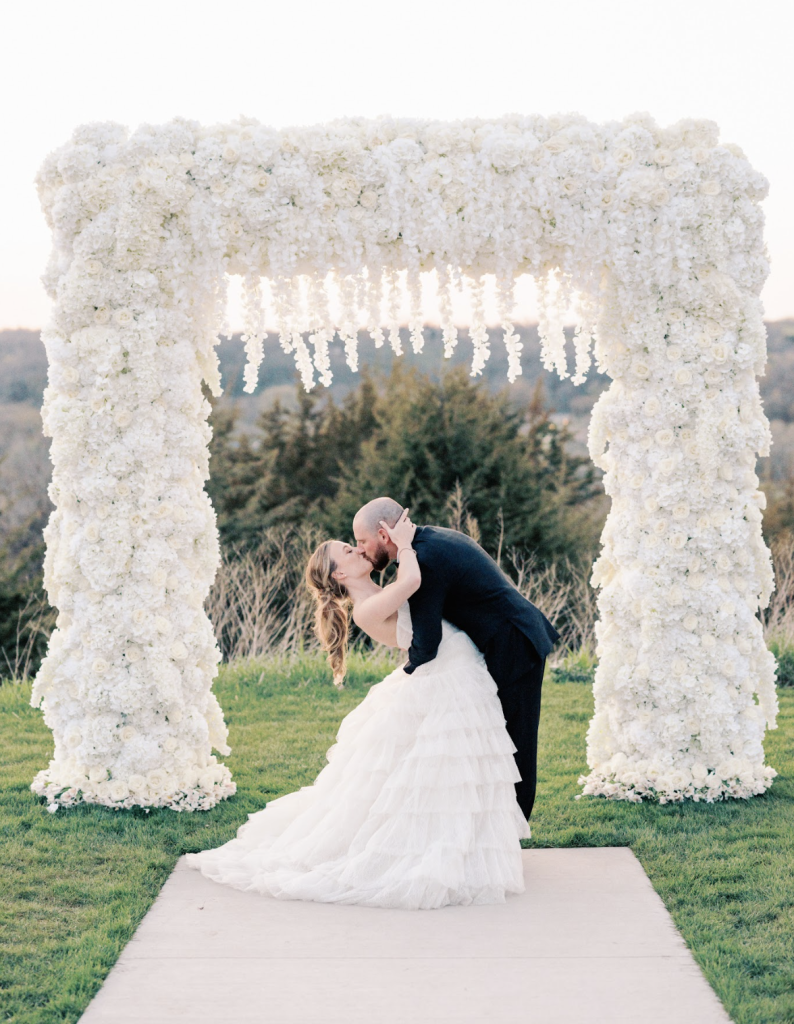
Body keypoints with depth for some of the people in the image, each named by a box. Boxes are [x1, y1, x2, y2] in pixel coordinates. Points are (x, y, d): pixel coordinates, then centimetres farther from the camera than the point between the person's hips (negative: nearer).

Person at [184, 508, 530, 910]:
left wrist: (401, 548, 3)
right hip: (445, 693, -9)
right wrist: (403, 545, -16)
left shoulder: (381, 596, 9)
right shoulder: (366, 610, -19)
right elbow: (412, 581, -34)